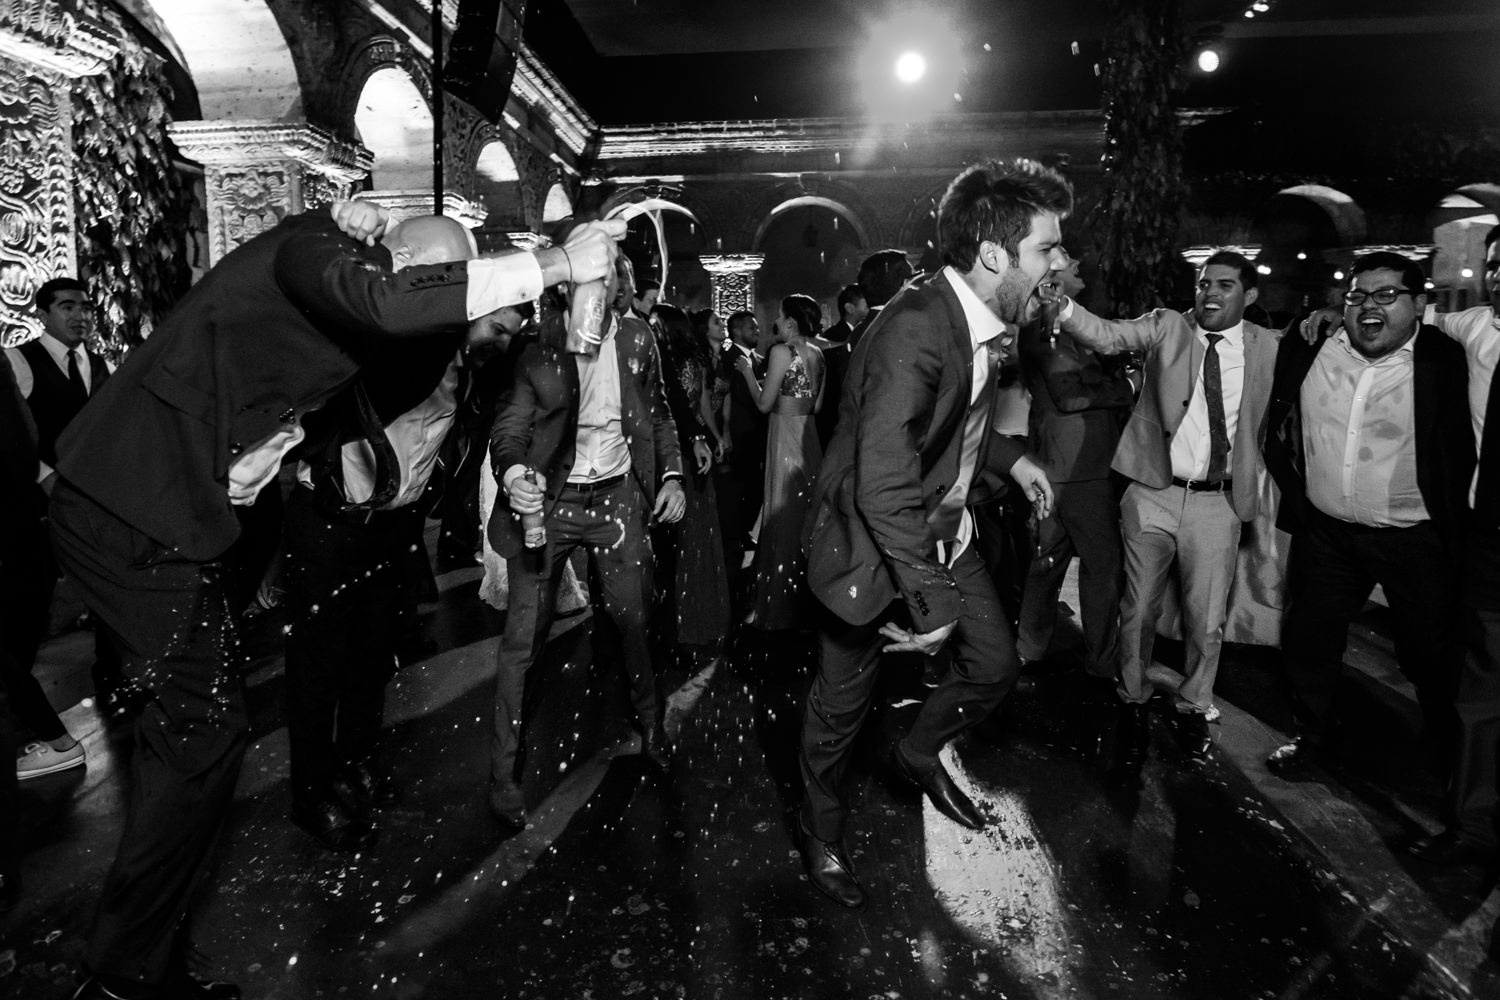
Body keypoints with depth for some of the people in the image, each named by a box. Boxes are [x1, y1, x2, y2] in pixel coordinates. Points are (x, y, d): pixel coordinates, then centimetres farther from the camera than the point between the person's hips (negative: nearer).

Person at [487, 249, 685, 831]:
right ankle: (504, 772, 13)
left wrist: (672, 476, 3)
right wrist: (511, 470, -31)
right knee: (524, 636, -2)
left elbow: (659, 413, 13)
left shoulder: (637, 339, 1)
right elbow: (509, 425, -10)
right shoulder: (538, 342, -10)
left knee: (633, 620, 11)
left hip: (617, 495, 3)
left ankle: (650, 726, 37)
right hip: (547, 497, -3)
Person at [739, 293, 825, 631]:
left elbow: (764, 403, -14)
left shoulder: (782, 351, -13)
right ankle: (808, 595, 24)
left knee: (784, 514, 1)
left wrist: (748, 372, -1)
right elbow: (817, 404, 12)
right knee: (807, 508, 14)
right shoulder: (816, 353, 7)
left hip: (785, 435, -7)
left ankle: (780, 606, 10)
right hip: (808, 435, 7)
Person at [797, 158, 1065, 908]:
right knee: (843, 703, 11)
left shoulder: (980, 322, -2)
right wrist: (932, 601, -28)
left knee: (994, 663, 14)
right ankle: (821, 833, 37)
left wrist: (1010, 458, 9)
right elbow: (885, 491, -34)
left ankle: (920, 754, 43)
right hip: (872, 547, -8)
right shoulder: (915, 329, -31)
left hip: (943, 535, 8)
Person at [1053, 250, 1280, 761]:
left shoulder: (1268, 346, 5)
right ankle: (1133, 701, 31)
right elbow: (1106, 335, -18)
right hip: (1153, 492, -1)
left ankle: (1192, 708, 33)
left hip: (1218, 502, 1)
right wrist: (1062, 306, -34)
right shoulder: (1166, 327, -1)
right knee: (1139, 610, 8)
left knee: (1207, 620, 9)